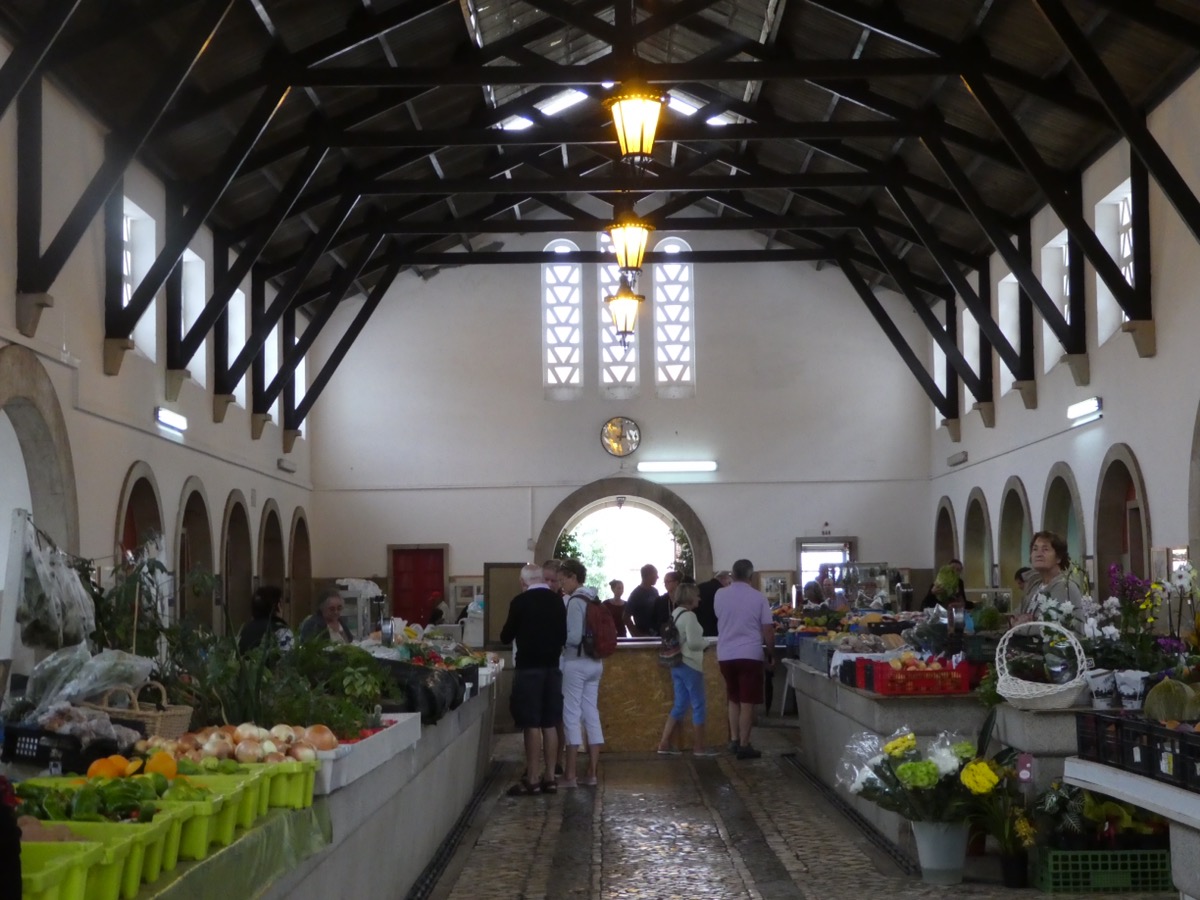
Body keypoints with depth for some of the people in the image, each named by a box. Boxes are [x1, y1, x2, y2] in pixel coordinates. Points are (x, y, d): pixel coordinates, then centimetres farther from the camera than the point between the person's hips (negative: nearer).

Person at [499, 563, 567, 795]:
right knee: (549, 724, 9)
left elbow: (506, 637, -1)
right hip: (552, 665, 5)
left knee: (532, 724, -3)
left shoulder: (521, 601, -10)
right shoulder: (557, 600, 4)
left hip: (529, 667, -5)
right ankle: (549, 778, 11)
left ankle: (532, 780, -2)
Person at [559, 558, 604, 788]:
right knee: (591, 715, 9)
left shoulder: (575, 601, -15)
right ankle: (591, 773, 12)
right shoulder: (593, 600, 11)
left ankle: (570, 775, -2)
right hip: (594, 663, 8)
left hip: (576, 663, -8)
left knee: (572, 716, -3)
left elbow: (574, 637, -20)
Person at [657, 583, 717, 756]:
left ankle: (664, 744, 10)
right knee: (698, 705, 0)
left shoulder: (674, 614, 13)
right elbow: (693, 643, -21)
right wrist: (706, 642, -4)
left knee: (680, 705, 12)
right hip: (690, 665, -9)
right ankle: (699, 747, 5)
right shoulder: (689, 616, -16)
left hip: (677, 664, 9)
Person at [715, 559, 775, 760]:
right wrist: (772, 655, 7)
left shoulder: (720, 595, 3)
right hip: (750, 655, -3)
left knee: (733, 699, 19)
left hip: (725, 655, 3)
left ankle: (734, 740, 18)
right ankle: (744, 746, 1)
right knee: (747, 703, 1)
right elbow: (767, 631, -5)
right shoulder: (759, 597, -5)